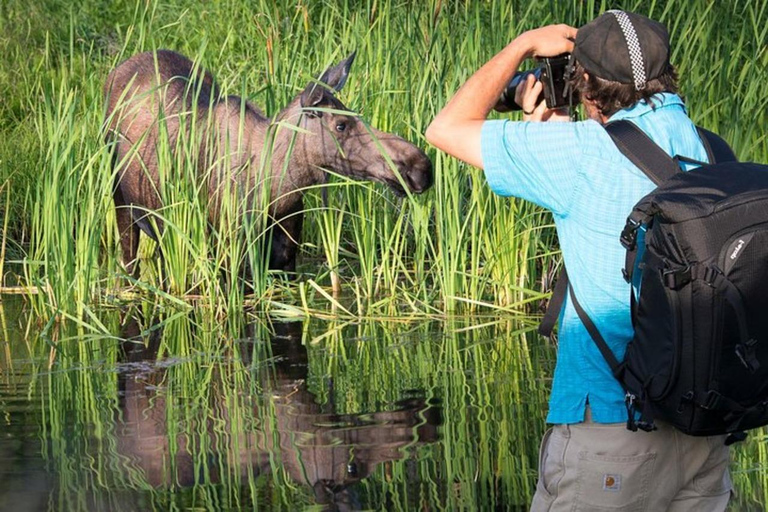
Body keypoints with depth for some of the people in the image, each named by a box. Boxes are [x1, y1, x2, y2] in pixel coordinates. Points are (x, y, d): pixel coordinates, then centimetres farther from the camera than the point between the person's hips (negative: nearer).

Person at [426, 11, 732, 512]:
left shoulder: (586, 154, -12)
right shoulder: (708, 151, 8)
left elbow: (447, 128, -1)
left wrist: (524, 44, 9)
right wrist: (546, 132, 26)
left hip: (614, 419, -7)